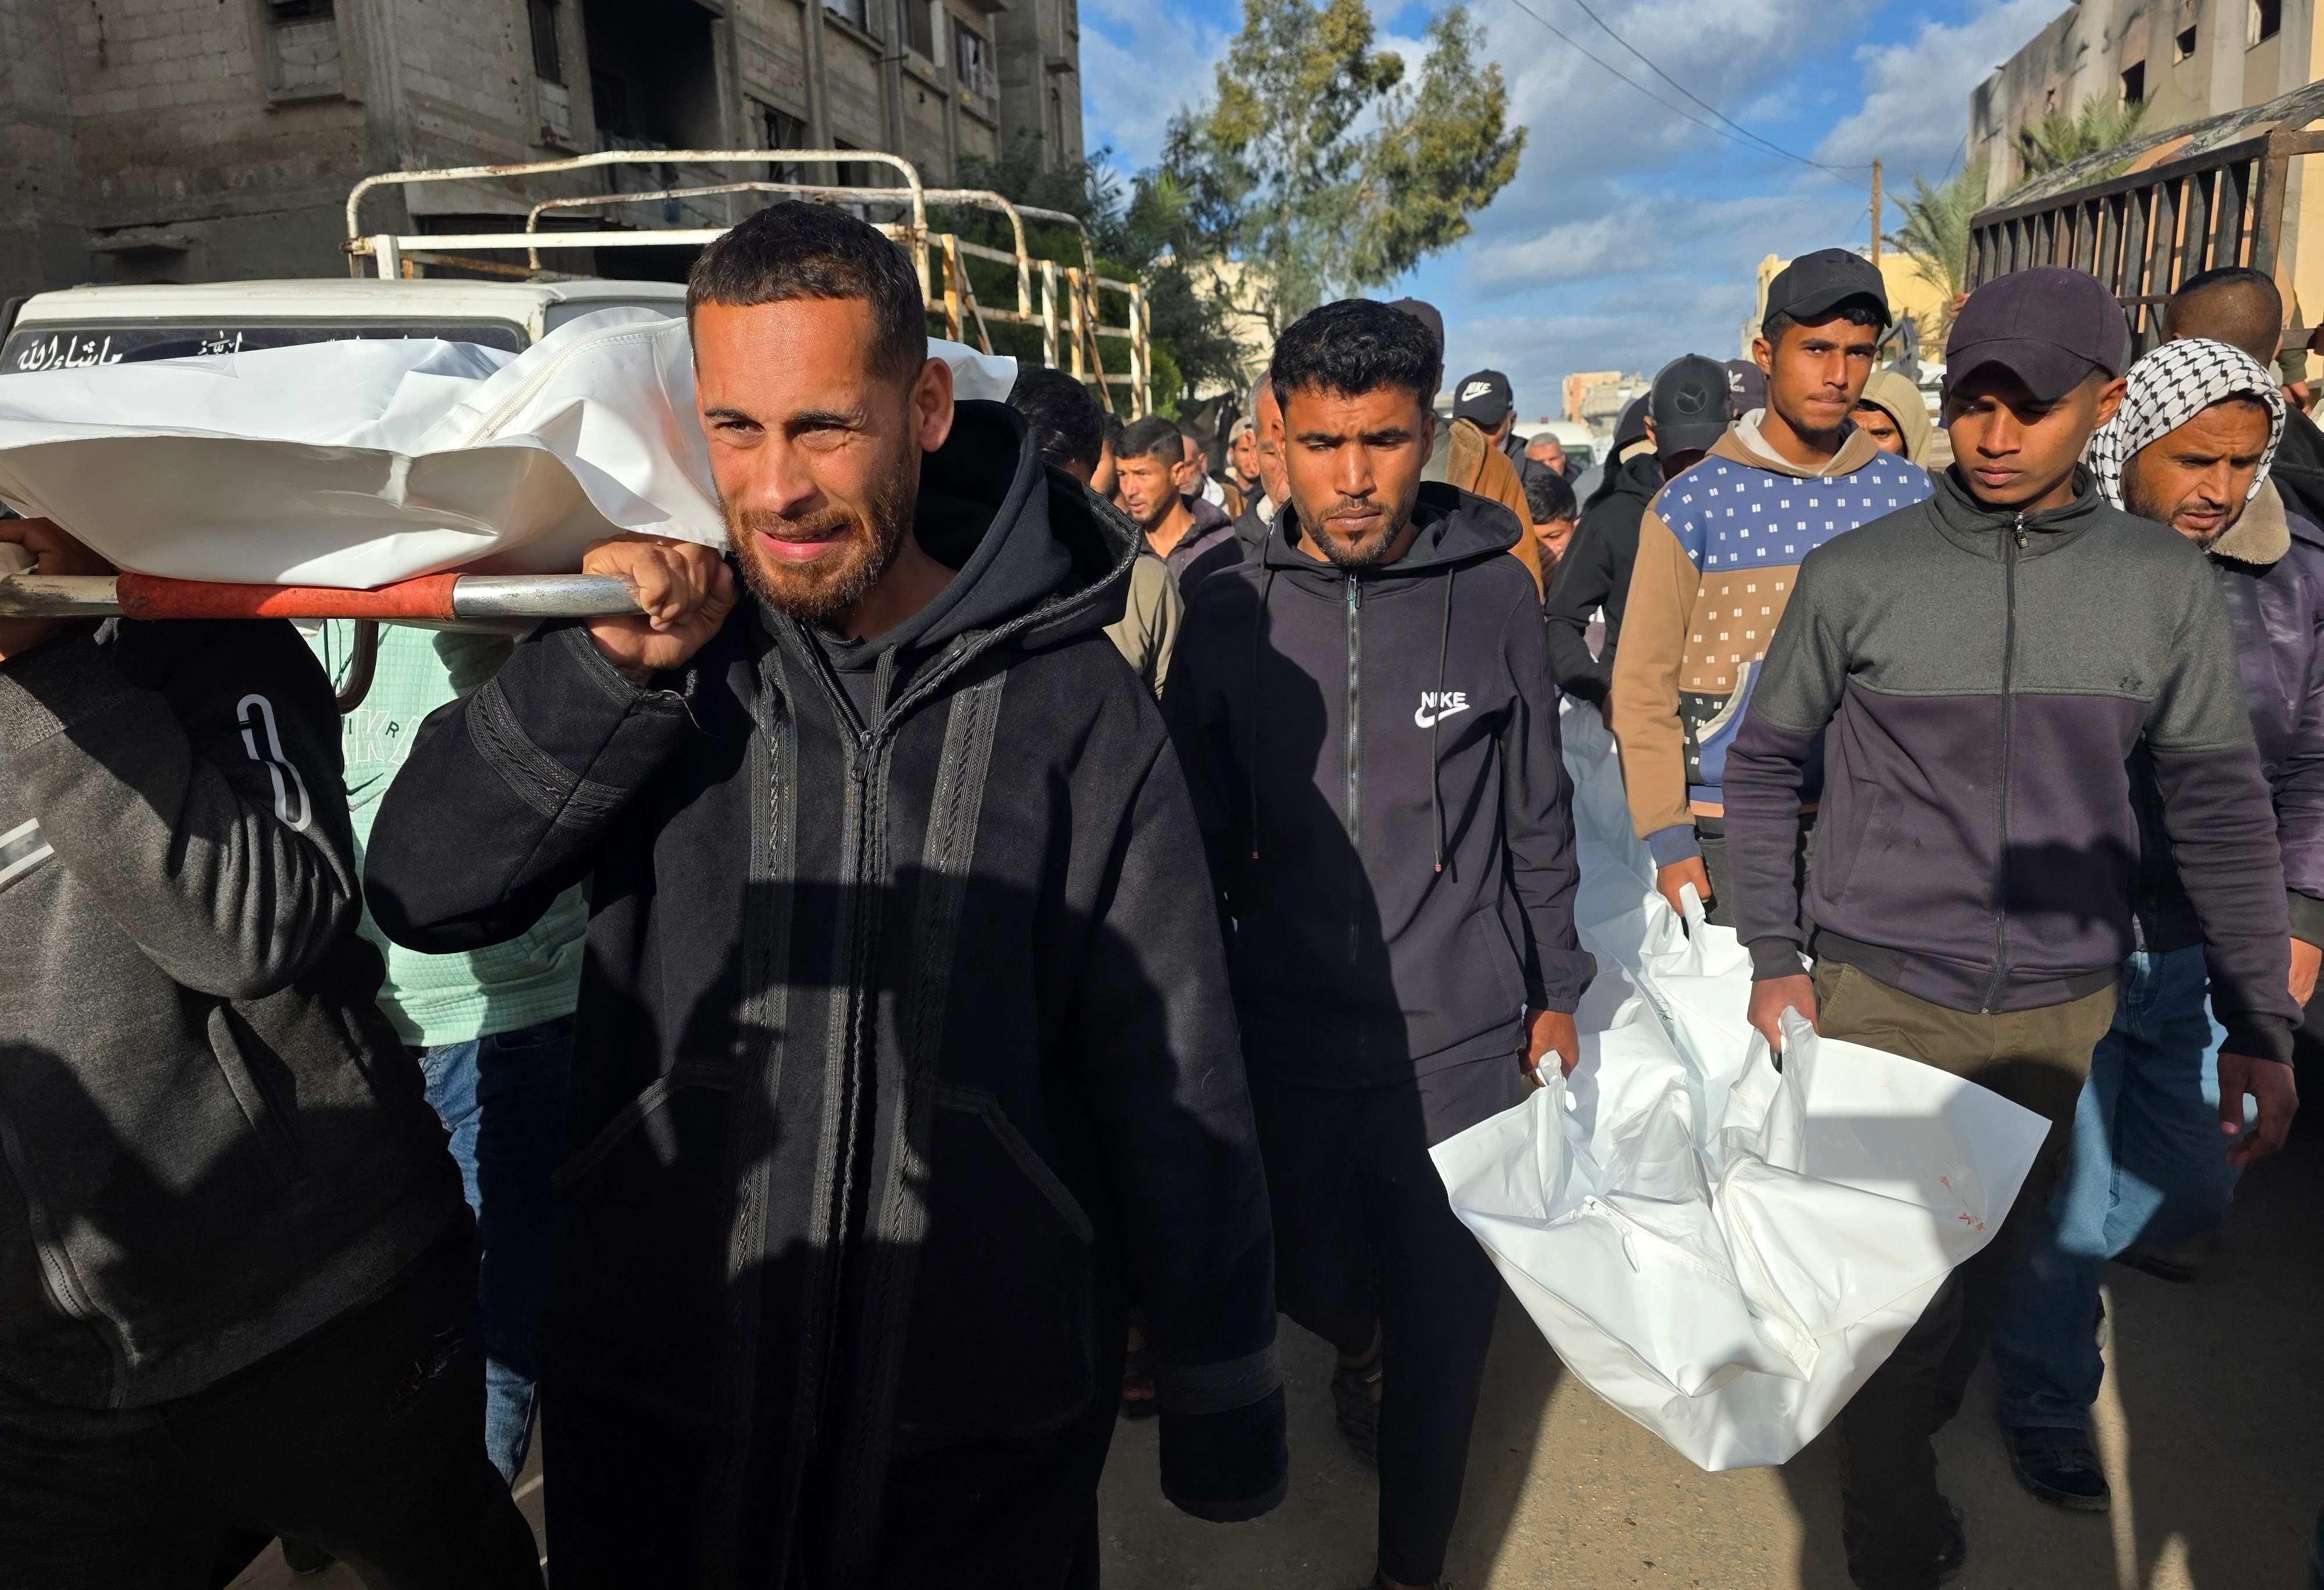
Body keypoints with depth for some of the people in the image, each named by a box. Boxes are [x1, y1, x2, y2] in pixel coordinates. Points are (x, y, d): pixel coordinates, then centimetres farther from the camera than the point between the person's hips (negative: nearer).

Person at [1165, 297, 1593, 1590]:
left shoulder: (1494, 592, -5)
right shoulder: (1231, 615, -3)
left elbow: (1538, 817, 4)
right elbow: (1201, 842, 5)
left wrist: (1555, 993, 8)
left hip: (1462, 1040, -1)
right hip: (1288, 1036, 2)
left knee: (1446, 1327, 10)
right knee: (1307, 1278, 18)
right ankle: (1362, 1339, 56)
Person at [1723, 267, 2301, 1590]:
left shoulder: (2167, 585, -2)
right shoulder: (1857, 573, -7)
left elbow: (2221, 810, 3)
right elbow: (1767, 766, 1)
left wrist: (2263, 1026, 2)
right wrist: (1773, 960, -3)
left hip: (2064, 1006, 2)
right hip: (1878, 993, -2)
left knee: (1995, 1258, 16)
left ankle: (1917, 1418, 44)